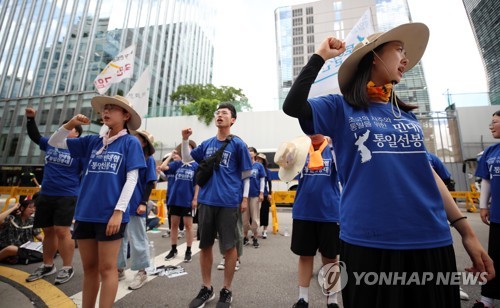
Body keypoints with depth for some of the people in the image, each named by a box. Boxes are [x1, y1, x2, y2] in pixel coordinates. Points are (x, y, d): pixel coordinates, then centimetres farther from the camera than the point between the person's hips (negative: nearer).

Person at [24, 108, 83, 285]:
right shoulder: (51, 143, 11)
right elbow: (35, 137, 27)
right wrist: (31, 119, 14)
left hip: (67, 197, -6)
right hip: (45, 195, 6)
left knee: (62, 231, -7)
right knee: (48, 231, 14)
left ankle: (67, 268, 5)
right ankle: (47, 265, 29)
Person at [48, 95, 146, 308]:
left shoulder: (130, 142, -4)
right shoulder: (93, 141, 11)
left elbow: (132, 179, -10)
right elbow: (54, 143, 19)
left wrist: (118, 211, -16)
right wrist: (71, 124, 1)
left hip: (110, 214, -5)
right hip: (85, 213, 6)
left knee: (106, 268, 5)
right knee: (89, 268, 18)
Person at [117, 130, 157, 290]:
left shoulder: (148, 159, -3)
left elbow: (150, 183, -7)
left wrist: (144, 203, -13)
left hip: (135, 204, -6)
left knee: (138, 239, 4)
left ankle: (142, 272, 19)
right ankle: (120, 269, 33)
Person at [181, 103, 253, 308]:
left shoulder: (238, 144, -2)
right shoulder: (207, 144, 10)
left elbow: (246, 173, 1)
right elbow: (186, 159, 18)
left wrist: (245, 197, -3)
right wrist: (185, 140, 4)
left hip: (228, 202, -4)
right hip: (206, 201, 4)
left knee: (229, 247, 6)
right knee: (205, 245, 13)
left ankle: (226, 291, 26)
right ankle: (207, 288, 32)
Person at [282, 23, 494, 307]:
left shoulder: (407, 113, 14)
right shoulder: (340, 108, 0)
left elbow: (427, 171, 14)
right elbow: (292, 106, -17)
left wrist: (466, 230, 11)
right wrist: (320, 56, -8)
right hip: (368, 239, -5)